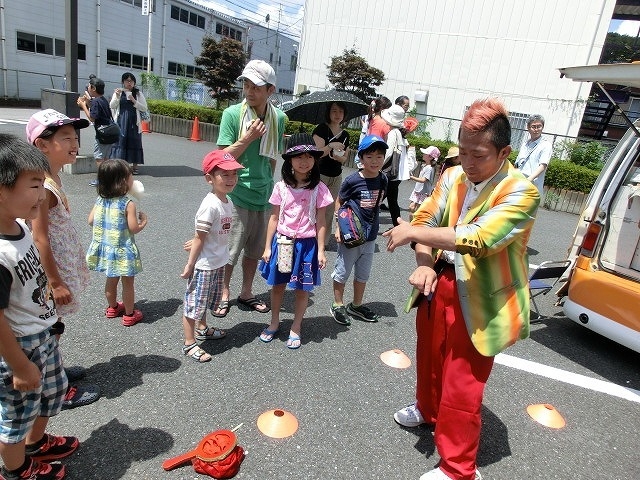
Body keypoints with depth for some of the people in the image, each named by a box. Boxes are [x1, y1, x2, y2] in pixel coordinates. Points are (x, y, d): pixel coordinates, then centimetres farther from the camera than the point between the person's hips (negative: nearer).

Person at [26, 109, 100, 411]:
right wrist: (56, 283, -21)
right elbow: (39, 239, -25)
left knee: (53, 326, 23)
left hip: (60, 265, 9)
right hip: (51, 270, -9)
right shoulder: (42, 186, -25)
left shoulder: (53, 177, 5)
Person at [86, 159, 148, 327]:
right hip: (123, 250, -6)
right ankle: (129, 315, 21)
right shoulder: (128, 204, -21)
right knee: (128, 283, 9)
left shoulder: (100, 200, -3)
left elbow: (91, 220, 3)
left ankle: (112, 307, 42)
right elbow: (133, 228, -20)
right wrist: (143, 221, -2)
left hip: (107, 248, 6)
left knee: (111, 280, 24)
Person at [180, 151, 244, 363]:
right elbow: (200, 237, -21)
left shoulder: (227, 202, 3)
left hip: (218, 263, 9)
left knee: (207, 300, 26)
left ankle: (202, 328, 46)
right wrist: (189, 265, -15)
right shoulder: (210, 205, -24)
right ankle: (189, 344, 20)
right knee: (195, 302, 6)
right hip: (204, 266, -9)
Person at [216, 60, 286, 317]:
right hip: (236, 194, -4)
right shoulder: (232, 114, -10)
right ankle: (223, 294, 27)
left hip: (264, 195, 4)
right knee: (229, 249, 6)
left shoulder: (278, 117, 1)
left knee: (255, 249, 16)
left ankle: (246, 293, 33)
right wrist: (248, 137, -21)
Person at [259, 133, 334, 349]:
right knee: (277, 285, 15)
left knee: (302, 289, 10)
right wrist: (268, 247, 2)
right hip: (282, 242, 2)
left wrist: (321, 251, -5)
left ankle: (295, 329, 29)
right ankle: (274, 322, 37)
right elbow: (274, 218, 2)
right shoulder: (281, 187, -4)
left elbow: (320, 222, -4)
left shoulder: (319, 189, -8)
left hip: (306, 244, -1)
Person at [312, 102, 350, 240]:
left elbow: (345, 158, 11)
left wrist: (340, 157, -11)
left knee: (329, 213, 9)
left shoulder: (345, 135, 10)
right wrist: (331, 146, -31)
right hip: (319, 175, -5)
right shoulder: (321, 129, -7)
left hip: (336, 177, 6)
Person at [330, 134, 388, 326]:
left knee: (363, 274, 18)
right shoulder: (352, 180, -16)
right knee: (342, 272, 9)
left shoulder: (383, 180, -2)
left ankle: (356, 306, 36)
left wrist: (373, 224, 9)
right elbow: (339, 202, -5)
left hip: (370, 236, 5)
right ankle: (338, 306, 27)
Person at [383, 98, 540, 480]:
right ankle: (428, 409, 55)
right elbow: (426, 218, -2)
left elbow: (476, 239, -30)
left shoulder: (521, 192, -19)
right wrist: (424, 264, -20)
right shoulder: (453, 176, 0)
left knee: (462, 387, 3)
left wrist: (411, 232, -24)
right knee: (430, 358, 26)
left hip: (478, 300, -6)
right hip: (439, 284, 6)